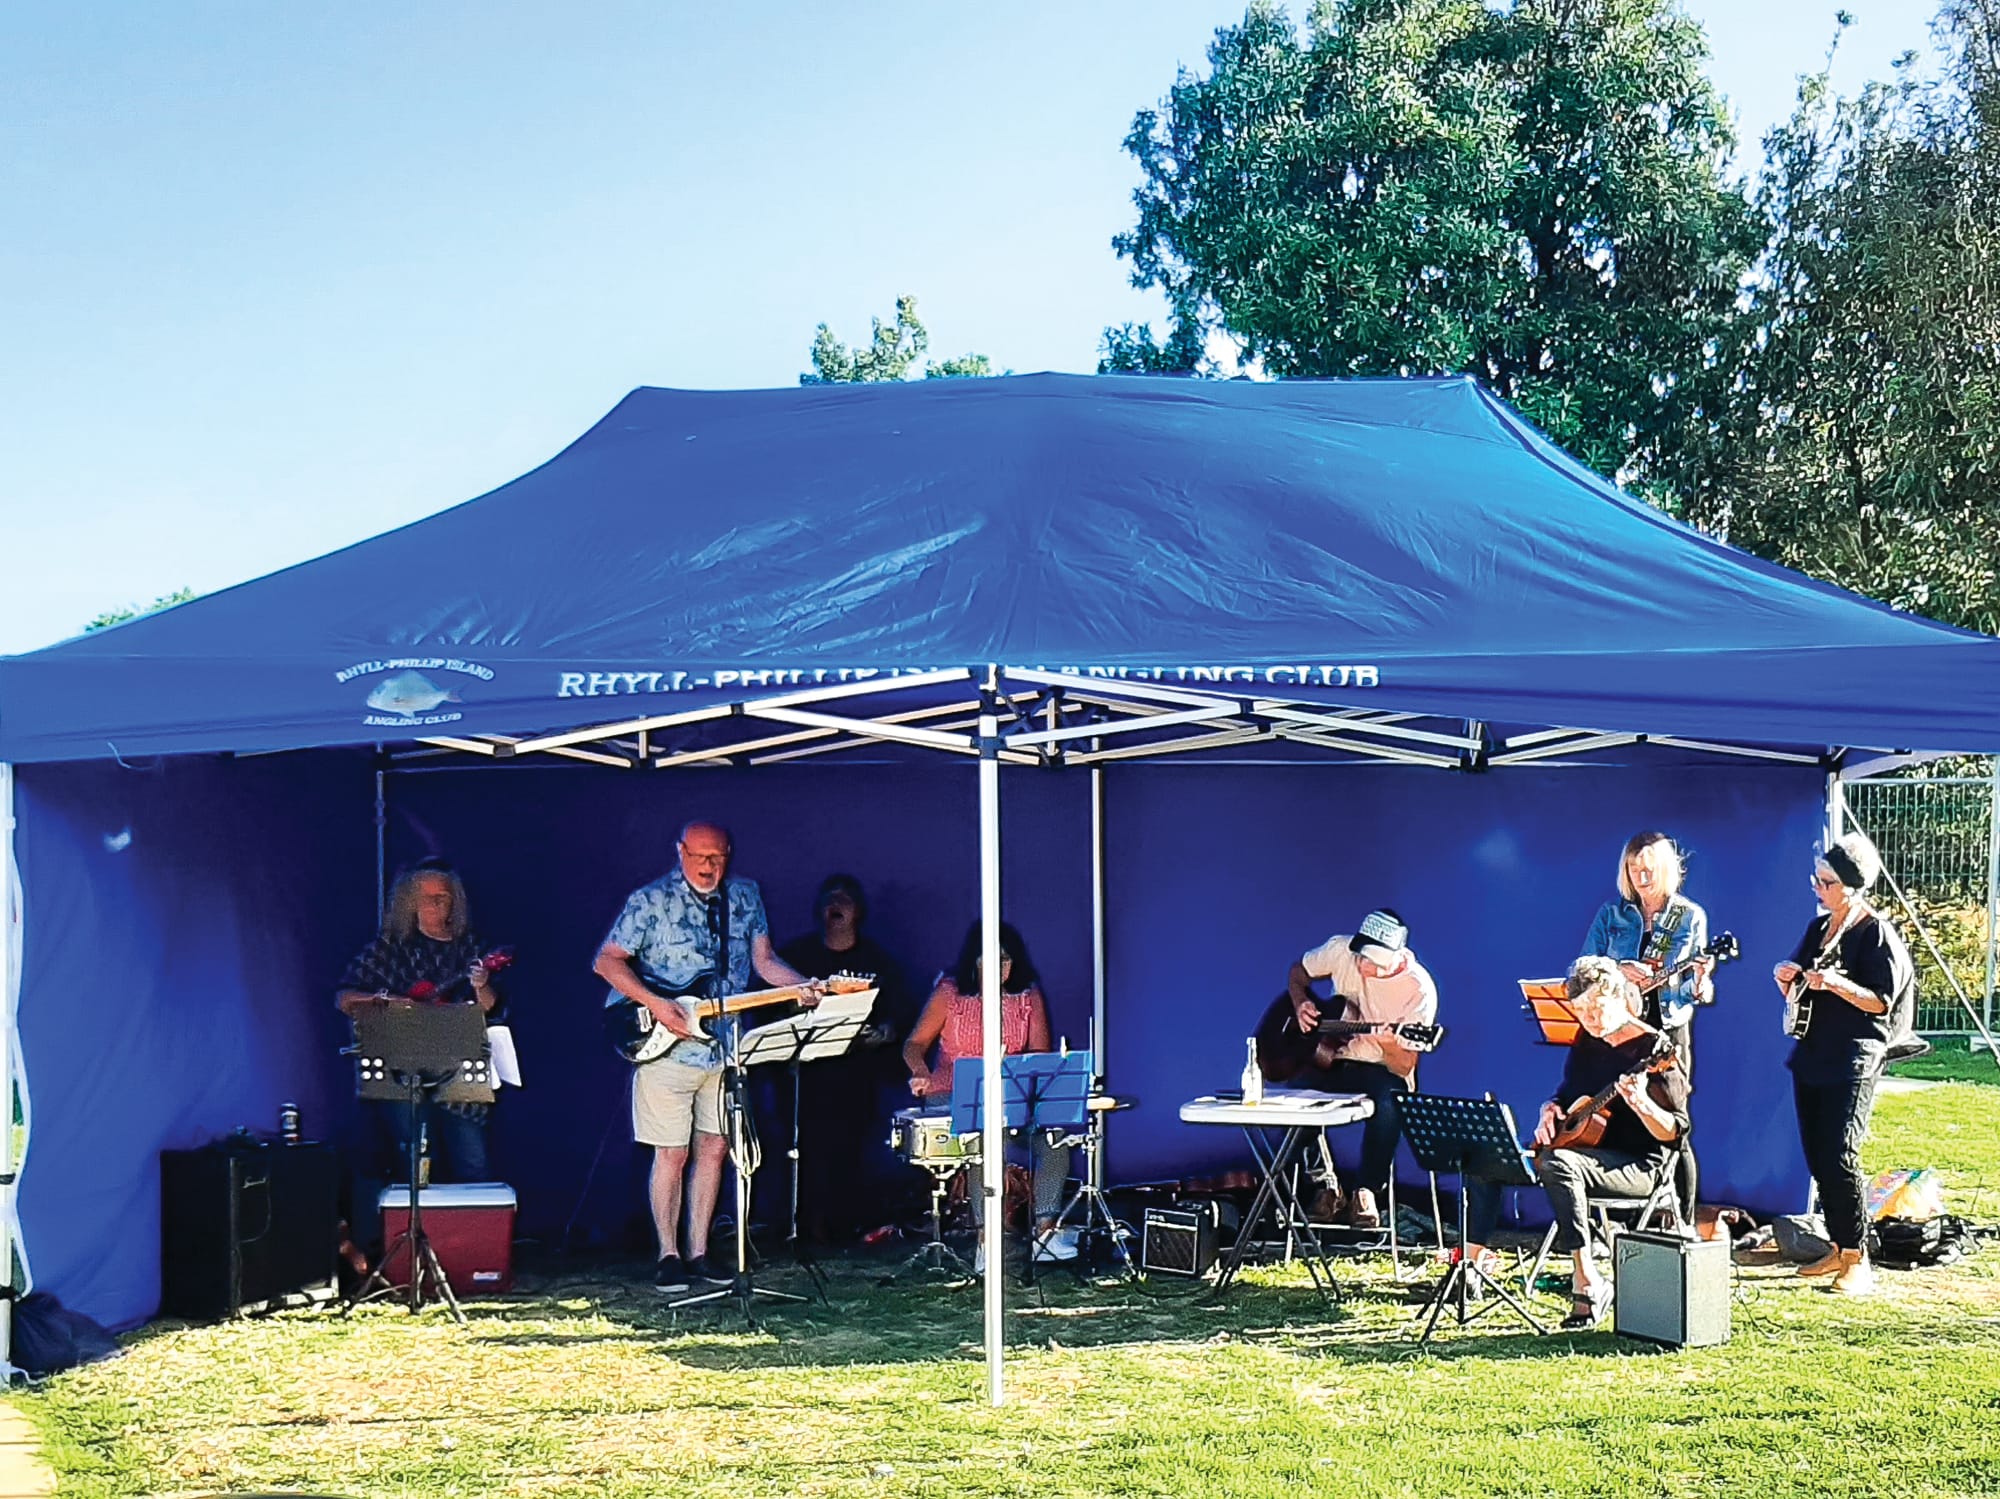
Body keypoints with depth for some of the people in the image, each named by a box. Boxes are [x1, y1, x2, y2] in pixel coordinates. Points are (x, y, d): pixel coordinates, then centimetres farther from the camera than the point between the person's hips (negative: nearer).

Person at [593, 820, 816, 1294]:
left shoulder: (746, 897, 8)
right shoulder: (650, 901, -7)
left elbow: (764, 961, 11)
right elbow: (606, 962, -7)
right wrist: (654, 1004, -19)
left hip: (724, 1047, 4)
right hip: (666, 1049, -4)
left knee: (714, 1148, 8)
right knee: (671, 1153, -1)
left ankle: (699, 1252, 18)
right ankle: (668, 1255, 11)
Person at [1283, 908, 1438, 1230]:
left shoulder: (1419, 989, -17)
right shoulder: (1341, 950, -8)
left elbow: (1405, 1067, -15)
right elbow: (1298, 974, 14)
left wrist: (1387, 1045, -37)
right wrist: (1301, 1005, -7)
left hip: (1382, 1069, -3)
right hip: (1329, 1059, 3)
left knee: (1389, 1104, -38)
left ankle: (1366, 1191, -18)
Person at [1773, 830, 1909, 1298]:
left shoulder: (1876, 933, -8)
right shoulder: (1819, 927, 14)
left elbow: (1882, 1002, -12)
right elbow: (1795, 992, 21)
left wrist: (1836, 983, -25)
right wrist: (1786, 978, -1)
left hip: (1853, 1061, -8)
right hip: (1812, 1056, 8)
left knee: (1840, 1156, -14)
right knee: (1817, 1158, 8)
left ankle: (1858, 1259, -8)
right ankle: (1838, 1249, 17)